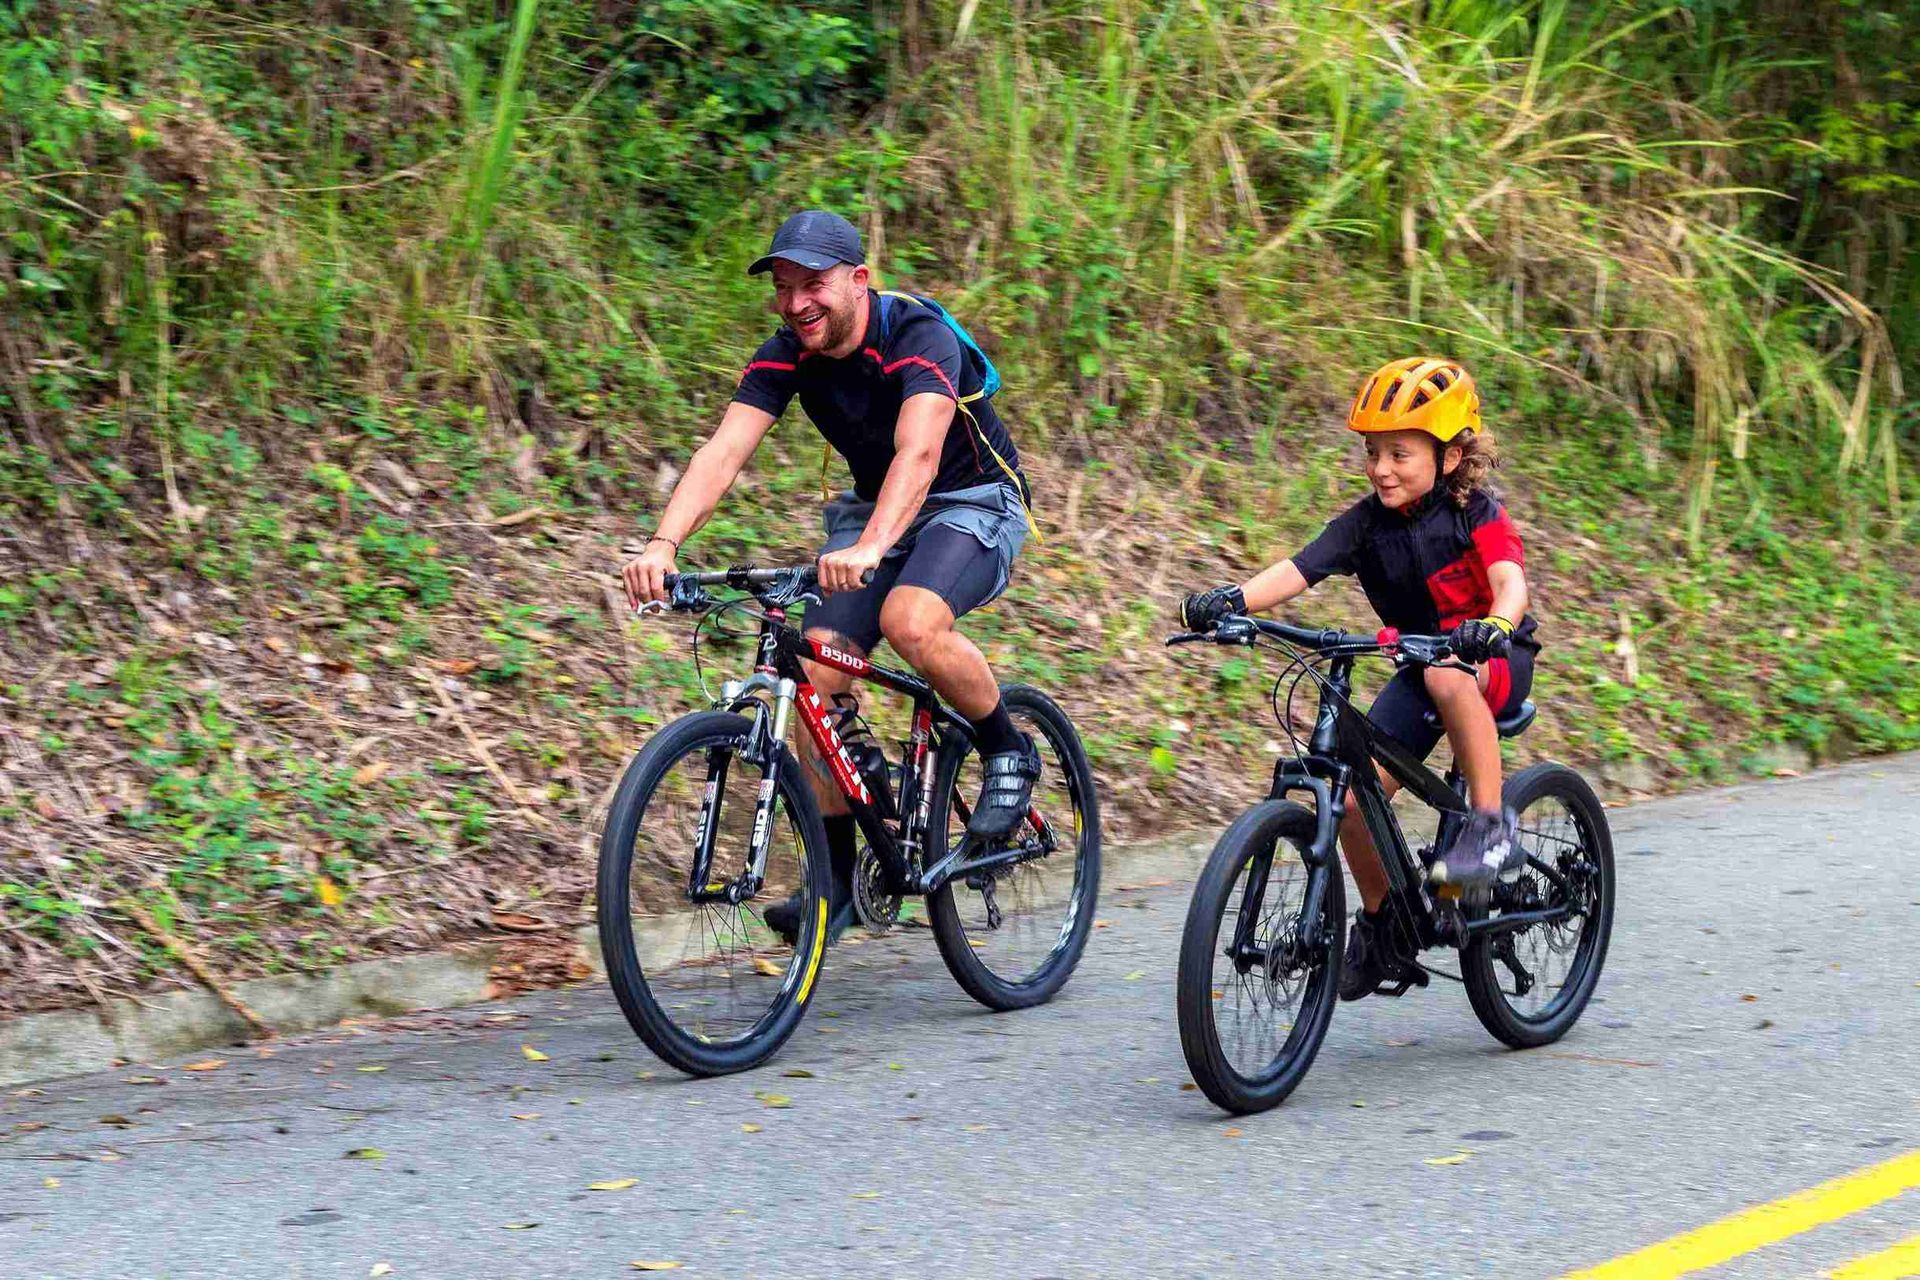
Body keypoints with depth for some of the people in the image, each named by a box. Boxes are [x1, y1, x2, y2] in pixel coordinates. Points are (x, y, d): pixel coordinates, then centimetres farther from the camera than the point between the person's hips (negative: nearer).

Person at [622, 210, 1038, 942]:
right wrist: (664, 543, -40)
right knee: (816, 674, -12)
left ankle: (1009, 754, -8)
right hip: (873, 509, 6)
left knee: (910, 621, -35)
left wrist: (871, 547, -61)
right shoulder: (786, 356, -11)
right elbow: (723, 451, -23)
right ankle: (834, 876, -1)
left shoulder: (917, 334, -27)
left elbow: (918, 450, -43)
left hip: (973, 503, -6)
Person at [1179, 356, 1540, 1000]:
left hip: (1499, 661, -5)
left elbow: (1510, 579, -33)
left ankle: (1491, 825, -29)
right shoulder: (1367, 522, -7)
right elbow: (1296, 570, -19)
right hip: (1419, 662, 5)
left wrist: (1495, 623, -56)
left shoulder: (1476, 514, -17)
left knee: (1449, 676, -41)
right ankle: (1380, 919, 14)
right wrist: (1230, 600, -37)